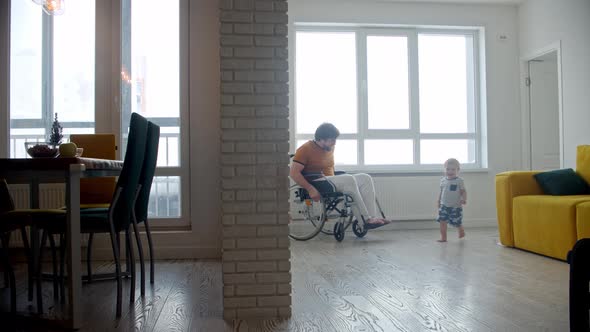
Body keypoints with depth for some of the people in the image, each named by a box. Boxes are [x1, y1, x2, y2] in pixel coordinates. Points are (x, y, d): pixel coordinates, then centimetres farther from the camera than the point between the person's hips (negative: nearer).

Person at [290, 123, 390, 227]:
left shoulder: (330, 148, 15)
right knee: (349, 180, -30)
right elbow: (293, 172, -15)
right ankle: (366, 219, -24)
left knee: (365, 178, -11)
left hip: (330, 182, 8)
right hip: (317, 182, -8)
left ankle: (372, 217, -22)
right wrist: (310, 189, -23)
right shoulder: (305, 149, -8)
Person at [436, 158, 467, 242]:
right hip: (444, 206, 3)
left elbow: (463, 191, -6)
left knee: (457, 222, 4)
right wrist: (439, 201, 18)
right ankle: (443, 237, 4)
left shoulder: (459, 181, -6)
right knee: (442, 221, -6)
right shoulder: (443, 180, 5)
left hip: (456, 206, -3)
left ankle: (461, 232, 36)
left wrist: (464, 199, -22)